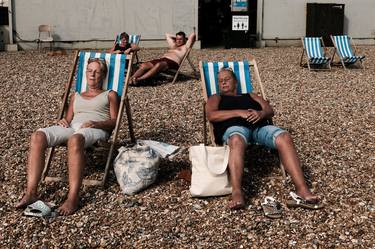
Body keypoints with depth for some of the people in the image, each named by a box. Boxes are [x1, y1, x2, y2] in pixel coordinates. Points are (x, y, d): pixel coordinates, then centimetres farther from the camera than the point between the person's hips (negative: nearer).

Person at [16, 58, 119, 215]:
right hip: (72, 127, 5)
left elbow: (115, 121, 7)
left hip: (97, 130, -4)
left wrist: (95, 123, -12)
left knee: (75, 139, -43)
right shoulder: (76, 96, 33)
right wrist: (63, 121, 0)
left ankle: (73, 198, -46)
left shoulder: (110, 95, 20)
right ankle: (31, 192, -33)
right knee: (37, 137, -28)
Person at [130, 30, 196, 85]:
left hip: (172, 62, -7)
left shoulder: (185, 47, 15)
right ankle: (131, 79, -38)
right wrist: (176, 38, 49)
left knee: (158, 65, -40)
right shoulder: (173, 45, 34)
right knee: (143, 65, -19)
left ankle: (139, 79, -52)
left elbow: (192, 35, 7)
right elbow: (167, 35, 50)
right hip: (161, 59, 7)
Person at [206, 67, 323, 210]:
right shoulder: (216, 98, 29)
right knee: (237, 141, -43)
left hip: (259, 126, 3)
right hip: (235, 127, -3)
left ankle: (301, 188, -38)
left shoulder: (251, 96, 37)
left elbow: (270, 111, 21)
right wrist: (239, 112, -6)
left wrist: (261, 113, -6)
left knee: (284, 137, -30)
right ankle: (236, 193, -56)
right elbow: (211, 116, 5)